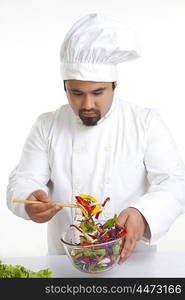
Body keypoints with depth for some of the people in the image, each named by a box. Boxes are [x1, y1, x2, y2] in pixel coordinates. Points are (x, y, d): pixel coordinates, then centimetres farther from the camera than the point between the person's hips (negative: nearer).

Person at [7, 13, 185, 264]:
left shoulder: (147, 123, -2)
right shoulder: (47, 126, 3)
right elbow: (22, 181, 1)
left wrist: (142, 214, -28)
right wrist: (31, 200, -23)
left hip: (132, 260, -2)